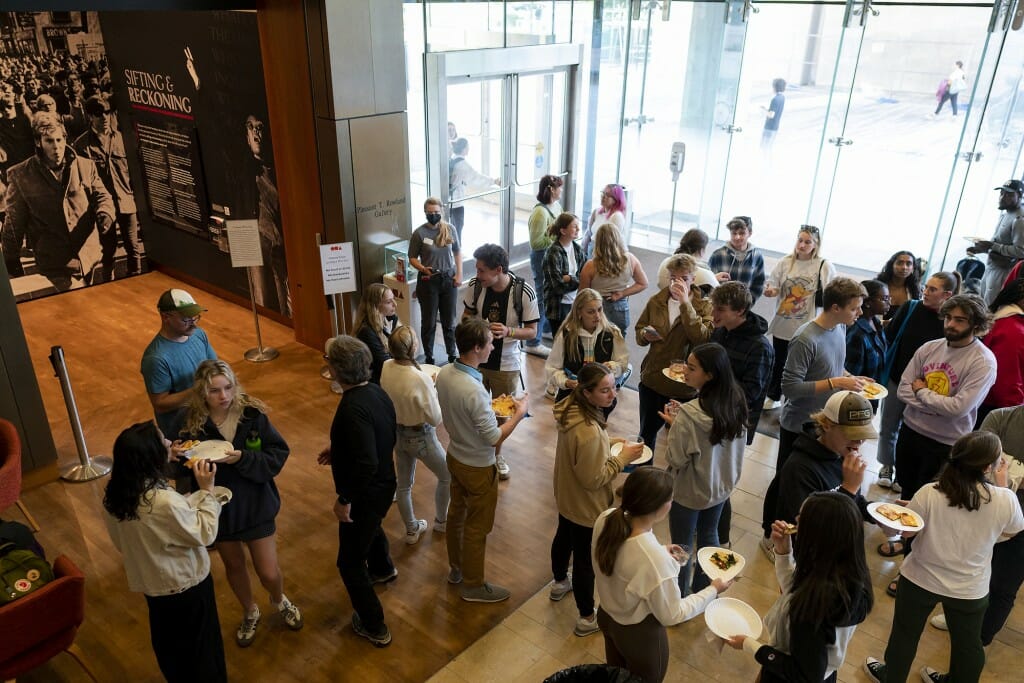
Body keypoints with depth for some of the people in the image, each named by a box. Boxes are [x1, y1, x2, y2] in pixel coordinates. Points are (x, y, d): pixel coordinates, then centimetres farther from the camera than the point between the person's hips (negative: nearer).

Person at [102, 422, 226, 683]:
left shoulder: (115, 493, -13)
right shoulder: (165, 501, -37)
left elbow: (121, 542, 3)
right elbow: (205, 534, -23)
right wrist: (207, 490, -20)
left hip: (150, 582, 7)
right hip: (186, 585, -7)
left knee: (168, 641, 30)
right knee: (201, 645, 18)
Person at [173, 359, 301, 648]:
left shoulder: (252, 413, -18)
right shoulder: (188, 420, -16)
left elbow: (278, 455, -16)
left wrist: (243, 458, -30)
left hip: (255, 504, -1)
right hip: (216, 506, 1)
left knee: (268, 572, 7)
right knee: (234, 565, 23)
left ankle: (279, 601, 44)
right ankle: (250, 613, 51)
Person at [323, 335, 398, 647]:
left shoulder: (353, 407, -33)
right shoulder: (376, 391, -5)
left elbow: (366, 463, -36)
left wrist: (345, 499, -24)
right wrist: (338, 451, 12)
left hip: (366, 493, -9)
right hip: (384, 484, 9)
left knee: (350, 562, 10)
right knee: (370, 526, 38)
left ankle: (374, 627, 24)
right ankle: (383, 569, 66)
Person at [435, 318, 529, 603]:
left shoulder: (444, 373, -10)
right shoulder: (474, 390, -35)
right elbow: (494, 438, -27)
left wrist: (490, 406, 6)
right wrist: (519, 414, -15)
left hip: (455, 456, 8)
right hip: (478, 467, -8)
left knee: (456, 512, 25)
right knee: (477, 526, 11)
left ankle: (456, 568, 46)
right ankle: (473, 585, 31)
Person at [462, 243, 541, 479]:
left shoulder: (524, 292, -22)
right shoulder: (475, 286, -13)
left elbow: (532, 331, -13)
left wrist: (508, 331, -33)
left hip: (506, 364, -2)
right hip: (475, 359, 2)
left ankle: (496, 455, 40)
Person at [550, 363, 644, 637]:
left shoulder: (571, 408, -12)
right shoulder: (589, 432, -40)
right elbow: (593, 479, -30)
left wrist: (608, 443, -2)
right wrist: (622, 458, -22)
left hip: (566, 497, 9)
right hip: (586, 507, -9)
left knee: (563, 538, 32)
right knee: (586, 560, 12)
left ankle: (560, 583, 60)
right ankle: (587, 618, 35)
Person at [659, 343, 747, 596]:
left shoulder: (688, 416, -33)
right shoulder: (736, 403, -12)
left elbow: (676, 460, -23)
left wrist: (673, 424, -13)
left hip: (690, 491, -6)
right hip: (721, 486, 6)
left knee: (682, 545, 16)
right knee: (708, 536, 27)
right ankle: (703, 590, 46)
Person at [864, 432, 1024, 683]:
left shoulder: (929, 493, -25)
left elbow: (905, 531, -12)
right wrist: (1002, 485, 3)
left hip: (921, 579, 0)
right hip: (970, 587, 1)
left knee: (905, 633, 23)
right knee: (967, 643, 28)